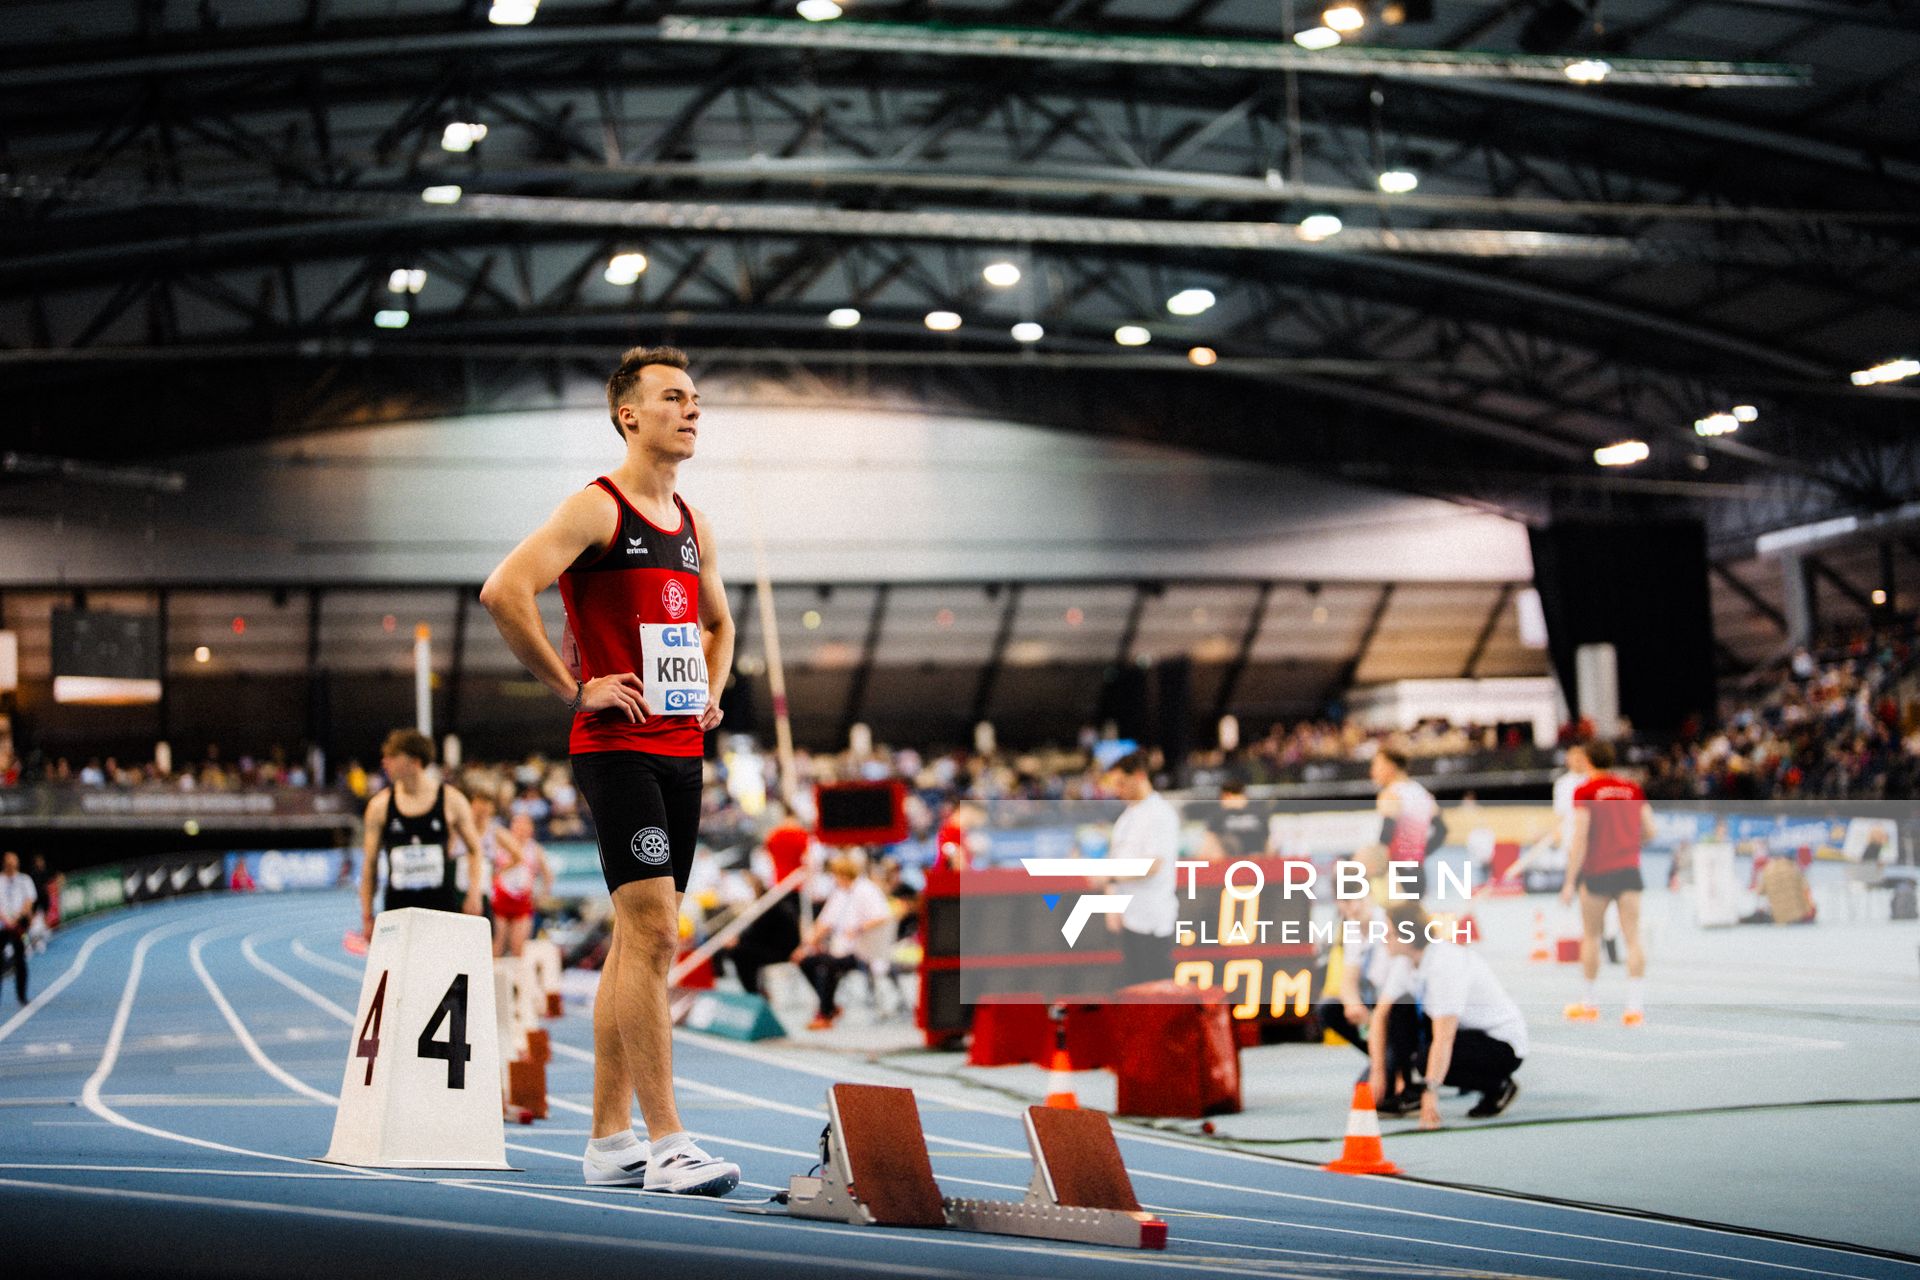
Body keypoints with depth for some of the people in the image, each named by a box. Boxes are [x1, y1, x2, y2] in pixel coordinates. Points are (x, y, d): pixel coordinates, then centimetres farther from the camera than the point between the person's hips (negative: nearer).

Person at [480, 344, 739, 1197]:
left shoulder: (693, 527, 17)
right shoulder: (596, 509, -8)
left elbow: (718, 623, 33)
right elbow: (503, 592, -20)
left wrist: (712, 693, 14)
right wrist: (575, 688, -16)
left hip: (680, 752, 8)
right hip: (617, 749, -8)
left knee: (637, 941, 9)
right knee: (650, 934, -14)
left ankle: (609, 1140, 15)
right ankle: (666, 1143, -13)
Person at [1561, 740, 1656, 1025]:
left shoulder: (1585, 791, -5)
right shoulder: (1633, 789, 6)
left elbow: (1580, 839, -11)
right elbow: (1649, 831, 6)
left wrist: (1570, 881, -9)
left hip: (1596, 871, -2)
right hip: (1629, 868, 3)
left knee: (1591, 937, 13)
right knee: (1632, 938, -1)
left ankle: (1591, 1004, 20)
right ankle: (1635, 1006, -9)